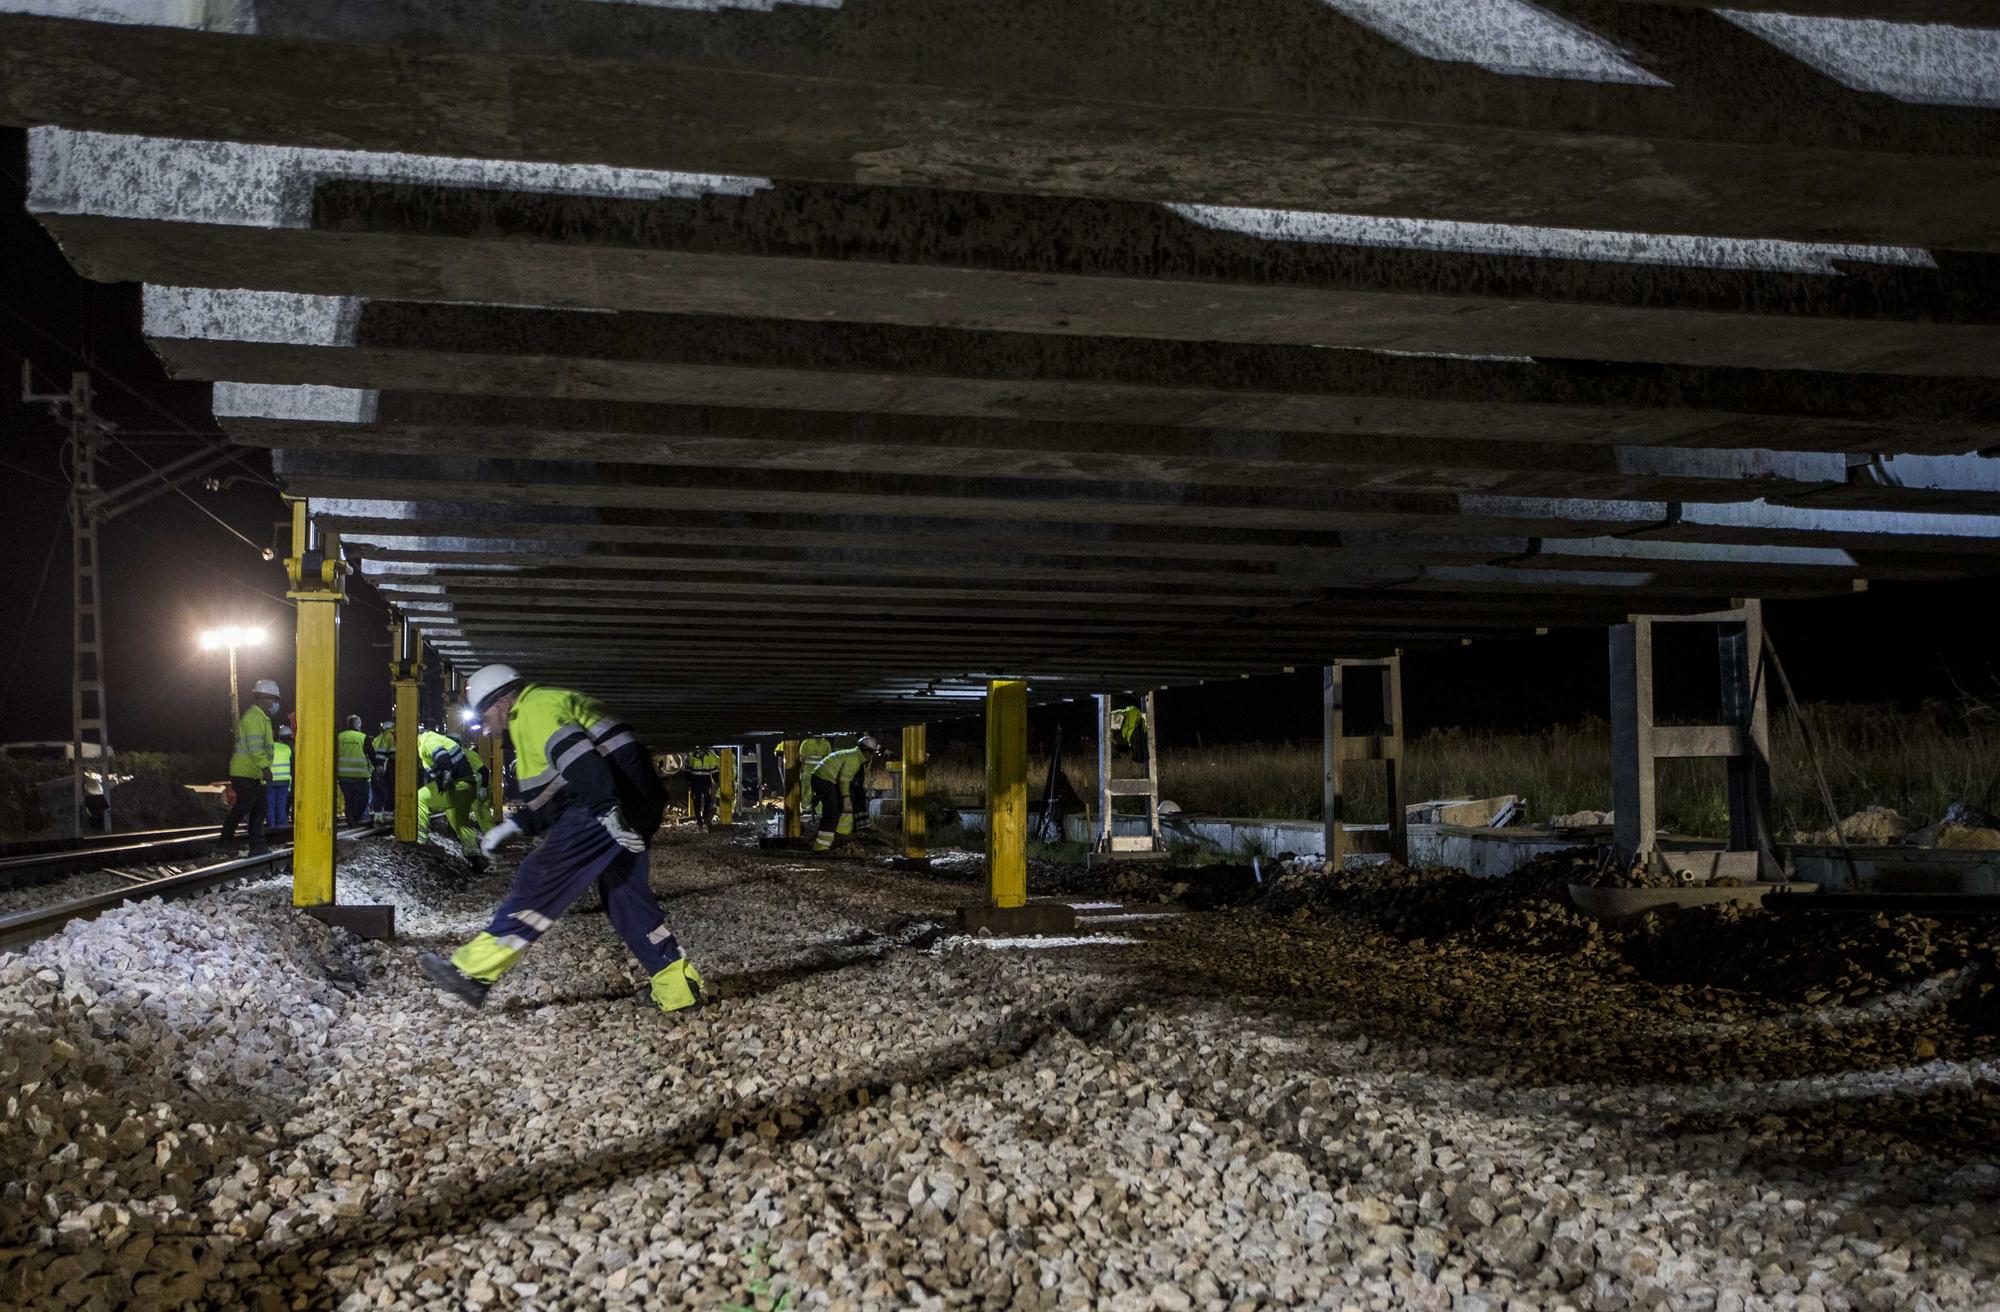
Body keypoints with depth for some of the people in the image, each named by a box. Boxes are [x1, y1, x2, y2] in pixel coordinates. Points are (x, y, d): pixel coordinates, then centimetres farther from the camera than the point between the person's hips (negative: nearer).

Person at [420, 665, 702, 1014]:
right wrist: (514, 825, 21)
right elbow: (555, 790, 29)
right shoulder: (556, 701, 28)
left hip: (613, 803, -10)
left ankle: (474, 971, -8)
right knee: (624, 891, 16)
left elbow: (577, 756, -22)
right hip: (638, 799, 10)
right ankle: (676, 984, 17)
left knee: (543, 878, -8)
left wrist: (605, 810, -30)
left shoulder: (533, 708, -4)